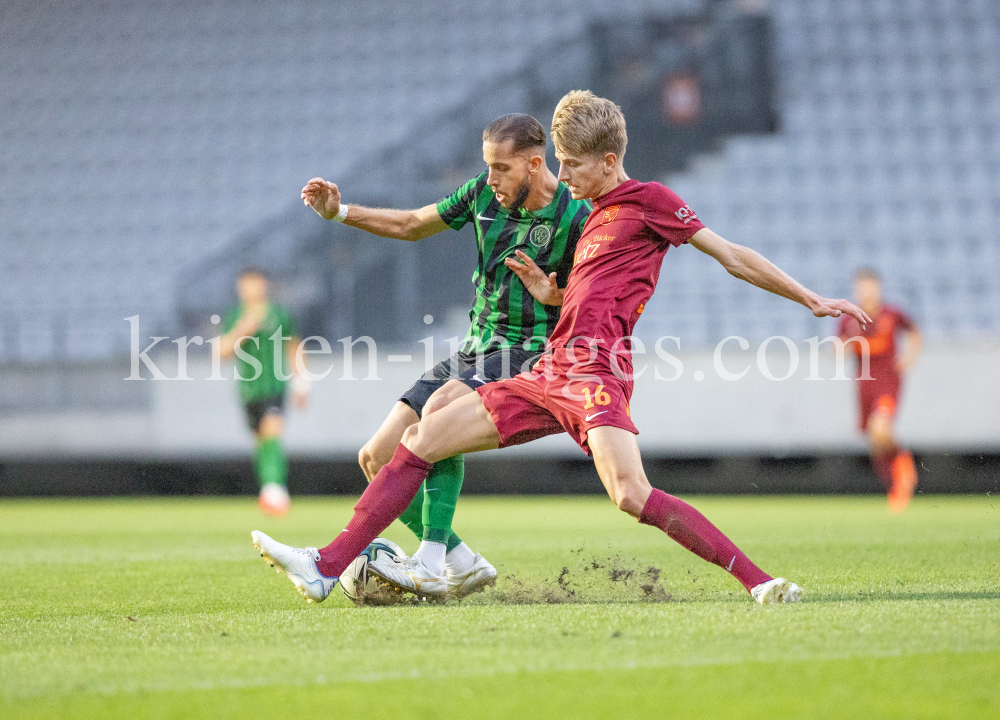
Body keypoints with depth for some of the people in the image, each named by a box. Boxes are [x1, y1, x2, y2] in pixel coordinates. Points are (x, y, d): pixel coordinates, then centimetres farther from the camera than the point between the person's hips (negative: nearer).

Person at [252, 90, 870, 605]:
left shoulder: (648, 200, 1)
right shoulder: (594, 219, 26)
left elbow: (734, 257, -1)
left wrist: (813, 299, -5)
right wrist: (551, 295, 14)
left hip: (595, 373, -9)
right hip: (549, 373, 9)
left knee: (632, 494, -30)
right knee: (420, 441, 5)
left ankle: (760, 581, -25)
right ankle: (327, 568, 4)